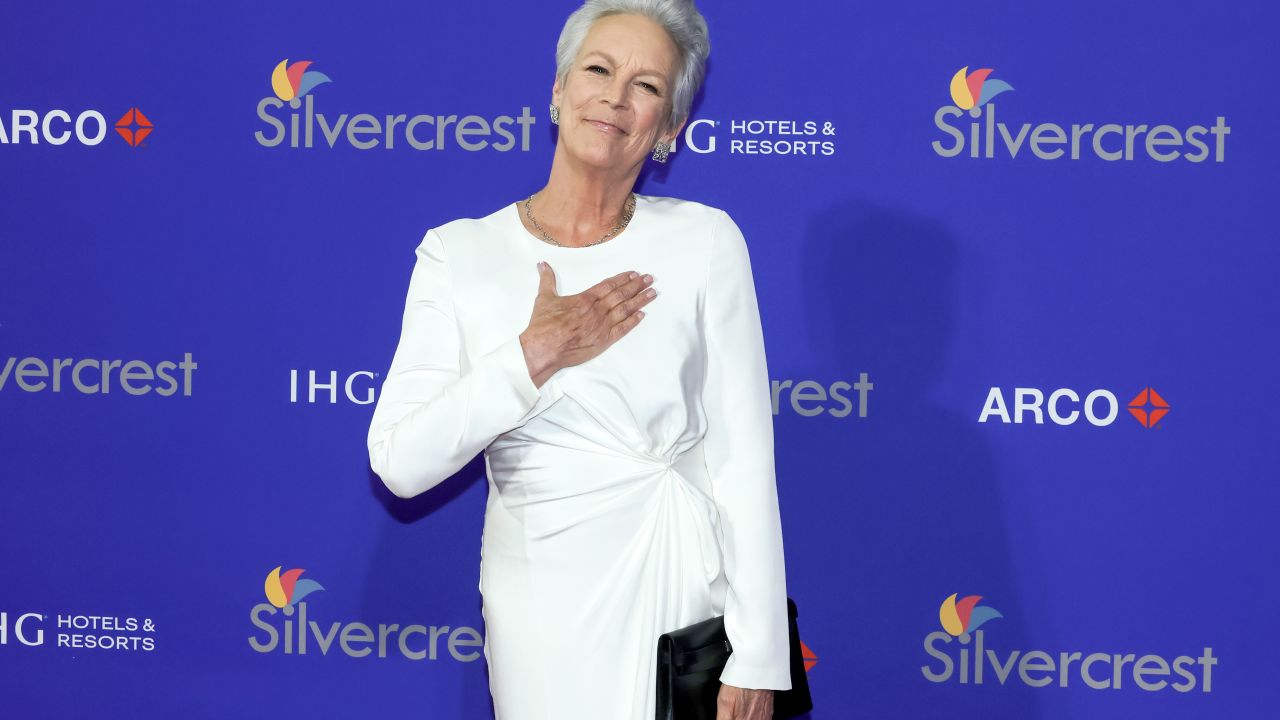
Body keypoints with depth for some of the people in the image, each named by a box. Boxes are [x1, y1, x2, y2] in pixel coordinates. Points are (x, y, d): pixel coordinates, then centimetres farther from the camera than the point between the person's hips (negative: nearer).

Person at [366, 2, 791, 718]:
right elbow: (400, 463, -8)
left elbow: (744, 461, -6)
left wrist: (758, 660, -10)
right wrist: (534, 357, -16)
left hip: (688, 598, -1)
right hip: (541, 610, 1)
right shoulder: (460, 253, 0)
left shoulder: (704, 240, -3)